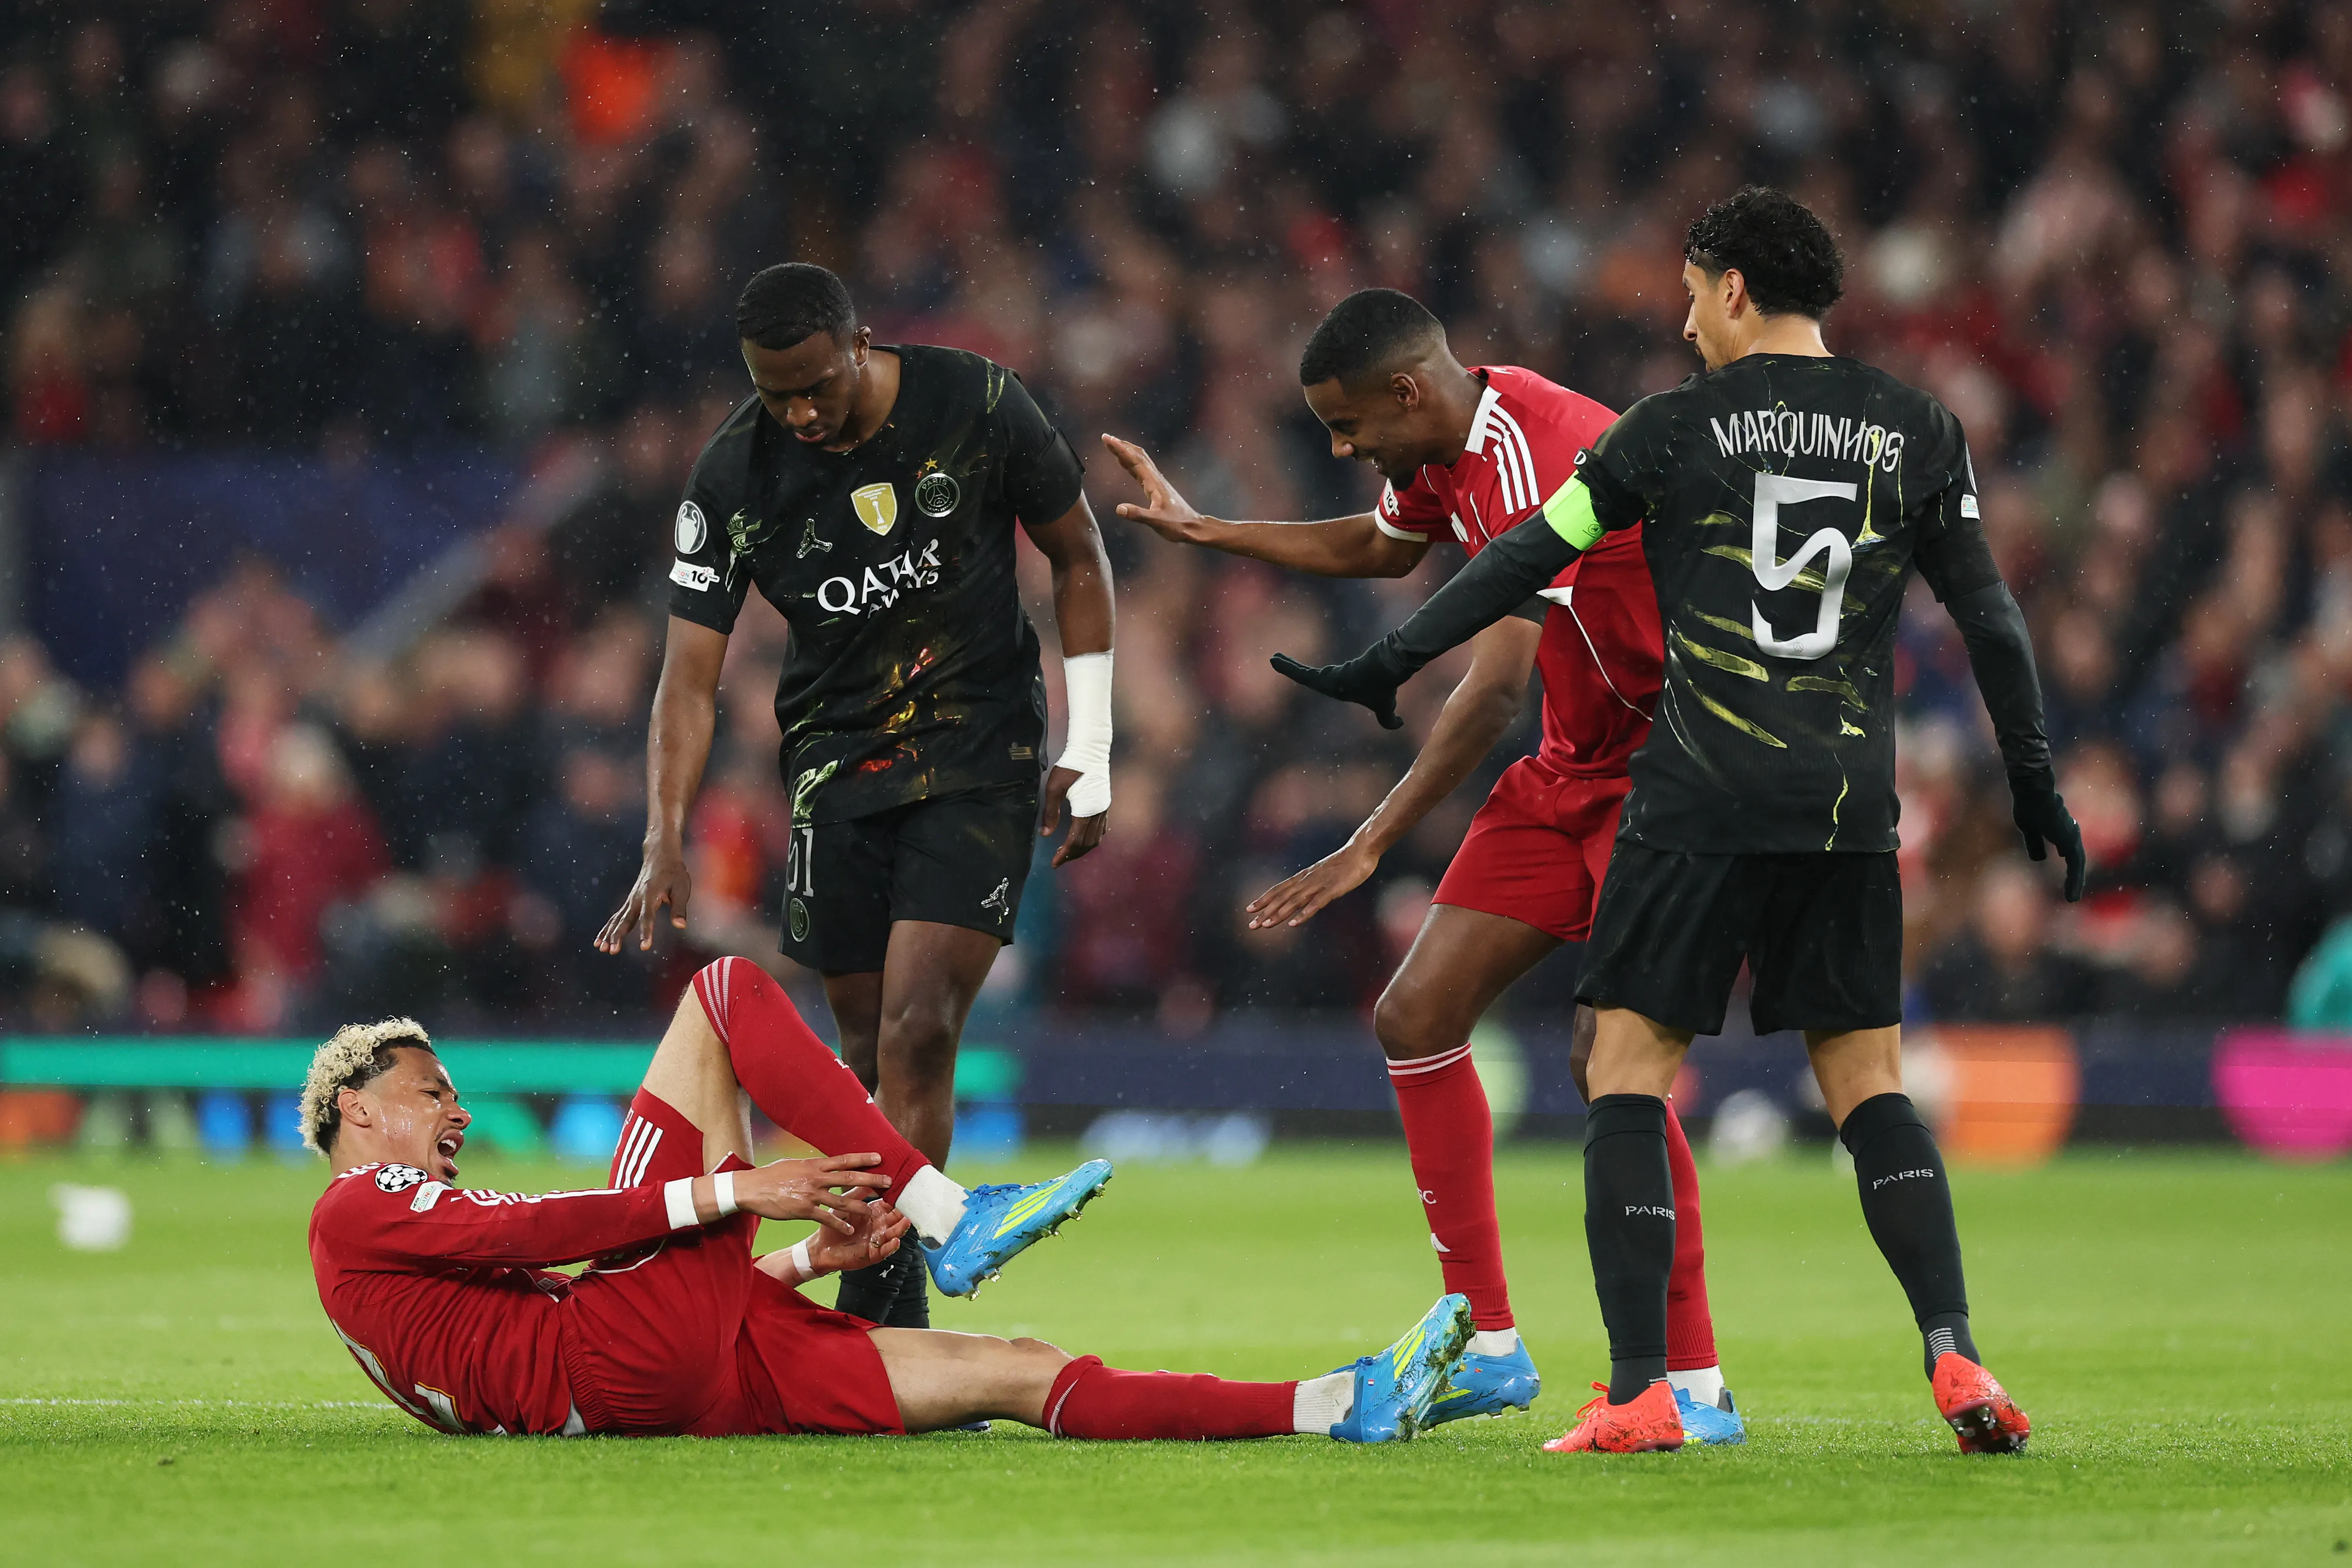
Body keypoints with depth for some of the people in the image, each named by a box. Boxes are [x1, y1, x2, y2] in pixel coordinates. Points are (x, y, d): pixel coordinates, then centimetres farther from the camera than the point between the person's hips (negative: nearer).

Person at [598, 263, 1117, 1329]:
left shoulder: (977, 406, -13)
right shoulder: (732, 473, -10)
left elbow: (1077, 557, 2)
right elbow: (691, 672, -8)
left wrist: (1089, 753, 0)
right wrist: (664, 844, -21)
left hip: (978, 755, -2)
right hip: (834, 761, 2)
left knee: (918, 1028, -16)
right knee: (871, 1051, 3)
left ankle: (872, 1314, -17)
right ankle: (898, 1322, 14)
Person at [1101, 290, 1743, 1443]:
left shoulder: (1529, 455, -26)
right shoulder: (1446, 453, 4)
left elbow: (1493, 688, -31)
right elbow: (1375, 549, 29)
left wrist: (1371, 847, -30)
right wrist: (1201, 531, 28)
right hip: (1573, 771, 10)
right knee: (1417, 1016, 2)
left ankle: (1695, 1384, -11)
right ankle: (1488, 1344, 8)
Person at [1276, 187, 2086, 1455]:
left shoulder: (1681, 426, 0)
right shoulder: (1915, 432, 8)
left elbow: (1531, 557, 0)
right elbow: (1989, 614, 11)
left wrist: (1386, 667, 10)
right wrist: (2035, 784, 20)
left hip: (1697, 802, -3)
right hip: (1849, 808, 3)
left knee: (1628, 1075, 2)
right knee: (1868, 1085, 11)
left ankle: (1638, 1392, -7)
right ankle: (1954, 1358, -5)